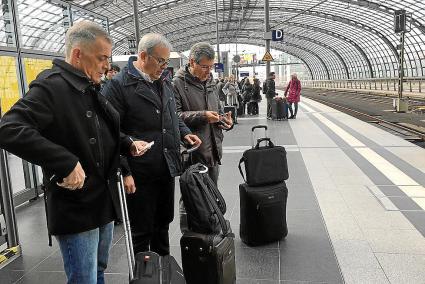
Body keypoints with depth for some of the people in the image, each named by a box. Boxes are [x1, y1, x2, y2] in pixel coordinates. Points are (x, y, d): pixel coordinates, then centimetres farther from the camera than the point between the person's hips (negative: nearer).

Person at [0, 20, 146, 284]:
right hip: (76, 209, -9)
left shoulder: (92, 88, 12)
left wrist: (128, 144, 5)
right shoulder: (51, 86, -17)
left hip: (105, 201, 9)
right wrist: (66, 163, -33)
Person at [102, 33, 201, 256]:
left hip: (167, 169, 8)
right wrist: (124, 171, -19)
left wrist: (184, 133, 5)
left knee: (163, 222, 21)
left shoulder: (164, 81, 11)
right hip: (140, 173, -7)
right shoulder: (119, 85, -13)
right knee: (142, 230, 8)